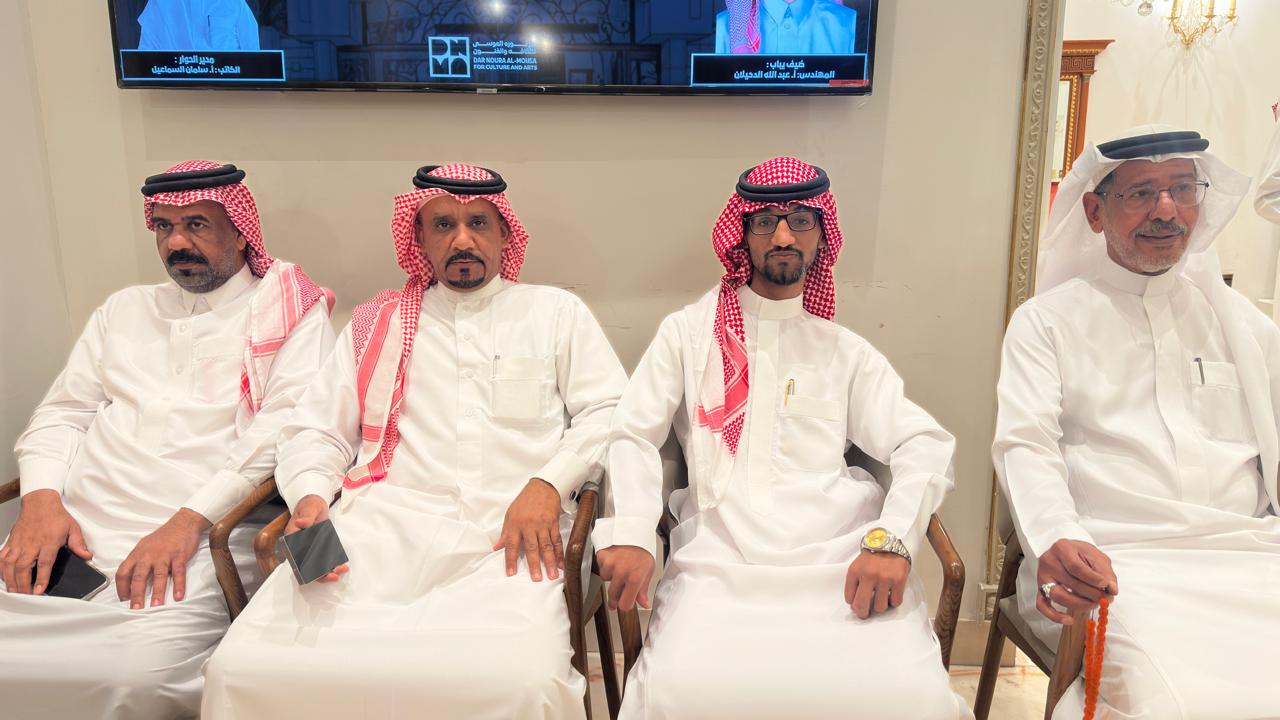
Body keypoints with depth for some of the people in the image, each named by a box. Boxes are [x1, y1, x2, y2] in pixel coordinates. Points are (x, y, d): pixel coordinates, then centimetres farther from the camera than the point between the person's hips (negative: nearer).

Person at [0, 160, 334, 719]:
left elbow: (285, 426, -8)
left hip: (200, 541, -5)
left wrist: (190, 519, -17)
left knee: (141, 673, -31)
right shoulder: (124, 309, 23)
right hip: (74, 530, 5)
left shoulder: (291, 312, 5)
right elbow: (62, 412, 19)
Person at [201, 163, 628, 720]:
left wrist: (548, 484, -8)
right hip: (385, 527, 3)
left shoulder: (557, 312, 16)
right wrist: (311, 498, -3)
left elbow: (610, 413, 9)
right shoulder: (377, 323, 21)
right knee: (244, 668, -20)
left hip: (510, 538, -2)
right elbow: (316, 433, 19)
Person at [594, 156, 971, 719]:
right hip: (721, 562, -1)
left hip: (842, 561, 2)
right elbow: (633, 435, 7)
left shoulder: (845, 351, 17)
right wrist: (631, 533, -12)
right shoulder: (689, 332, 14)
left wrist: (891, 539, -12)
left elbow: (925, 446, 7)